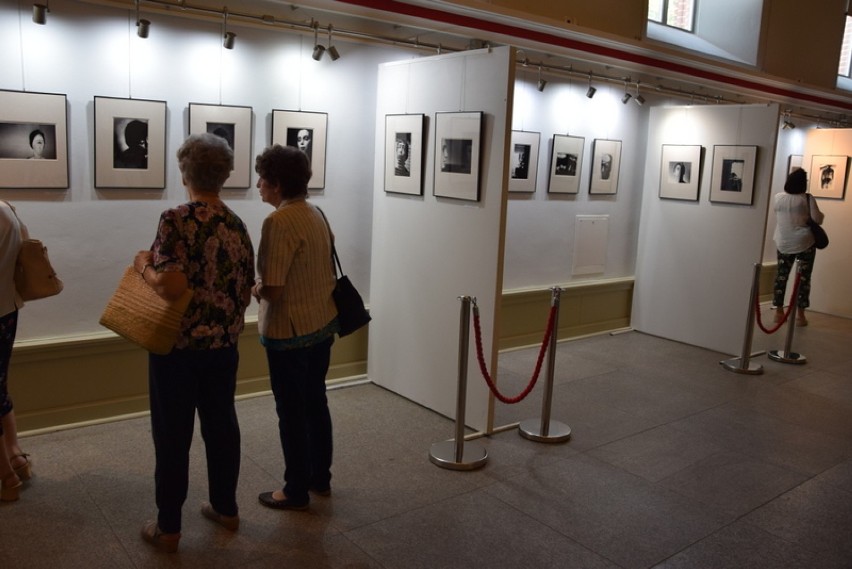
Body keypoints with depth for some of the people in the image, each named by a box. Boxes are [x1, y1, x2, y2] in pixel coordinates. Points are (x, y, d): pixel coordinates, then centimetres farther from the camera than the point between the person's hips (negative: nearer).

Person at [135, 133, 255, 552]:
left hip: (178, 347, -5)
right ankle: (225, 508, 32)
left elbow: (172, 287, -25)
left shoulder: (176, 220, -16)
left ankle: (167, 528, 20)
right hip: (223, 345, 6)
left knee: (172, 435, 7)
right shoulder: (237, 226, 4)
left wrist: (142, 265, -7)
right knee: (221, 426, 17)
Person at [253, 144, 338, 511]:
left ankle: (296, 492, 20)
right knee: (316, 403, 19)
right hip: (322, 324, 9)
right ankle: (320, 478, 33)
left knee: (292, 413, 5)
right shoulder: (316, 214, 6)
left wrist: (254, 290, -2)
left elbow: (272, 289, -24)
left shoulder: (279, 221, -21)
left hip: (291, 332, -9)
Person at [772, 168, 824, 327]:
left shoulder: (778, 197, 0)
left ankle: (779, 312, 11)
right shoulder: (807, 198, -11)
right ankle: (800, 315, 3)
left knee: (782, 276, 9)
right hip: (804, 243, -3)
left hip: (783, 243, 3)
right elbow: (817, 220, -10)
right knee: (804, 277, 3)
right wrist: (822, 215, 10)